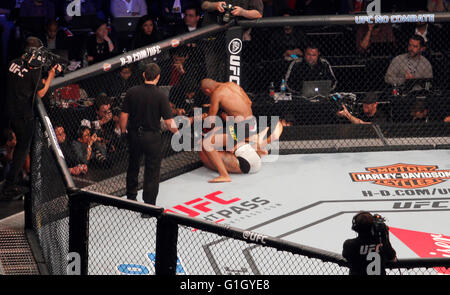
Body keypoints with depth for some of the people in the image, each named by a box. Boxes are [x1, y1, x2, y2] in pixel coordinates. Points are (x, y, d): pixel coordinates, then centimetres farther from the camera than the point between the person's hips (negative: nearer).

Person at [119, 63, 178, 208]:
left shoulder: (132, 92, -6)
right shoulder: (161, 96, -14)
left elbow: (124, 115, -2)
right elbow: (169, 122, -14)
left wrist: (123, 131, 13)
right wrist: (177, 132, 4)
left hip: (134, 135, 3)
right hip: (152, 136, -3)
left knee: (133, 167, 22)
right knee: (152, 172, 5)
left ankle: (131, 198, 37)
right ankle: (149, 206, 5)